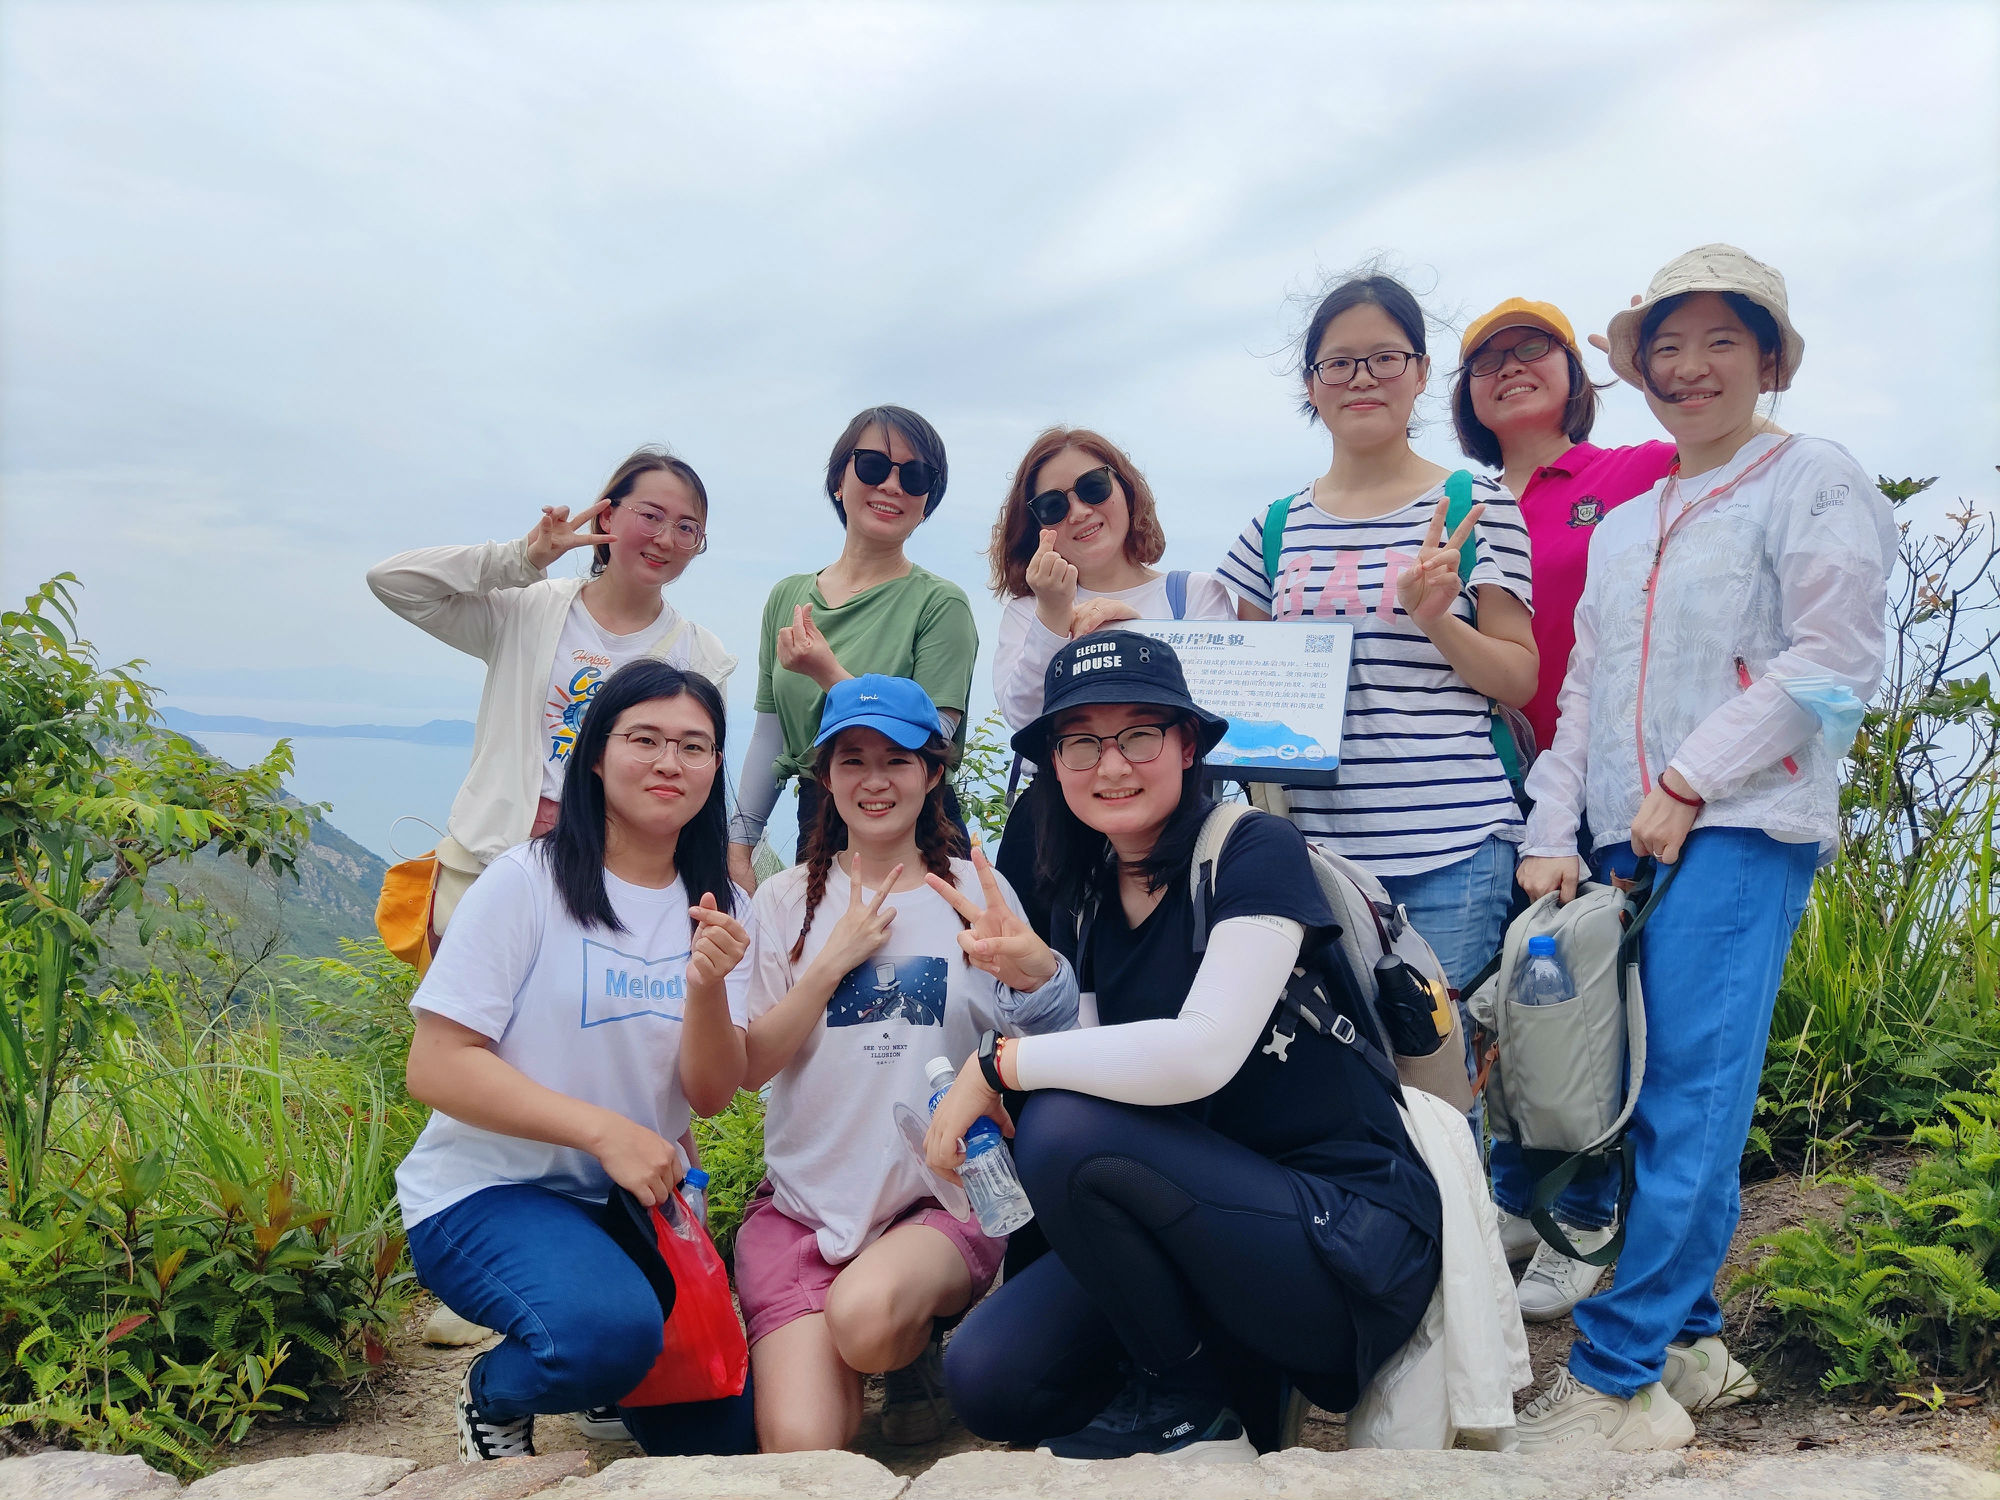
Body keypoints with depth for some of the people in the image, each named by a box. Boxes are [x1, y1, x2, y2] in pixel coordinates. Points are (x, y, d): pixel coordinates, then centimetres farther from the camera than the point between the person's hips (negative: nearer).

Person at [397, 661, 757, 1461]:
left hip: (632, 1195, 5)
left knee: (723, 1433, -1)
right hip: (485, 1189, -5)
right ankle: (493, 1397, 2)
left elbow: (711, 1095, -4)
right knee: (611, 1328, -33)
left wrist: (707, 986, -24)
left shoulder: (716, 909, 3)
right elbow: (436, 1067, -15)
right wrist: (603, 1129, -23)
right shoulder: (528, 881, -12)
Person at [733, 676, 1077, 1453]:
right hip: (804, 1200, 1)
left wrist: (1034, 972, -24)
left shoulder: (976, 889, 3)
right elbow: (752, 1067, 0)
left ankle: (916, 1351, 4)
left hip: (943, 1197, 0)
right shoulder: (788, 899, 5)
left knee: (865, 1313, -32)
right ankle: (819, 1355, 17)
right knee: (798, 1444, -17)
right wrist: (836, 960, -11)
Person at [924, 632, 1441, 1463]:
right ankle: (1212, 1358, 14)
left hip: (1356, 1241, -6)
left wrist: (1000, 1061, -20)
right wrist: (1041, 981, -13)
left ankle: (1187, 1404, -3)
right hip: (1208, 1218, 7)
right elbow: (1106, 1074, 3)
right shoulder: (1086, 901, 7)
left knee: (1066, 1131, -25)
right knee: (985, 1378, -9)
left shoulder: (1256, 851, -15)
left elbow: (1201, 1054, -28)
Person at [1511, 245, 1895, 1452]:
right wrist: (1555, 833, 7)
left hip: (1740, 828, -6)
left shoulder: (1815, 480, 3)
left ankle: (1618, 1379, -8)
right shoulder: (1624, 527, 22)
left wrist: (1687, 785, -12)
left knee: (1690, 1099, -11)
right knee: (1662, 1101, 6)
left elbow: (1831, 660, -8)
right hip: (1629, 840, 6)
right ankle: (1690, 1343, 17)